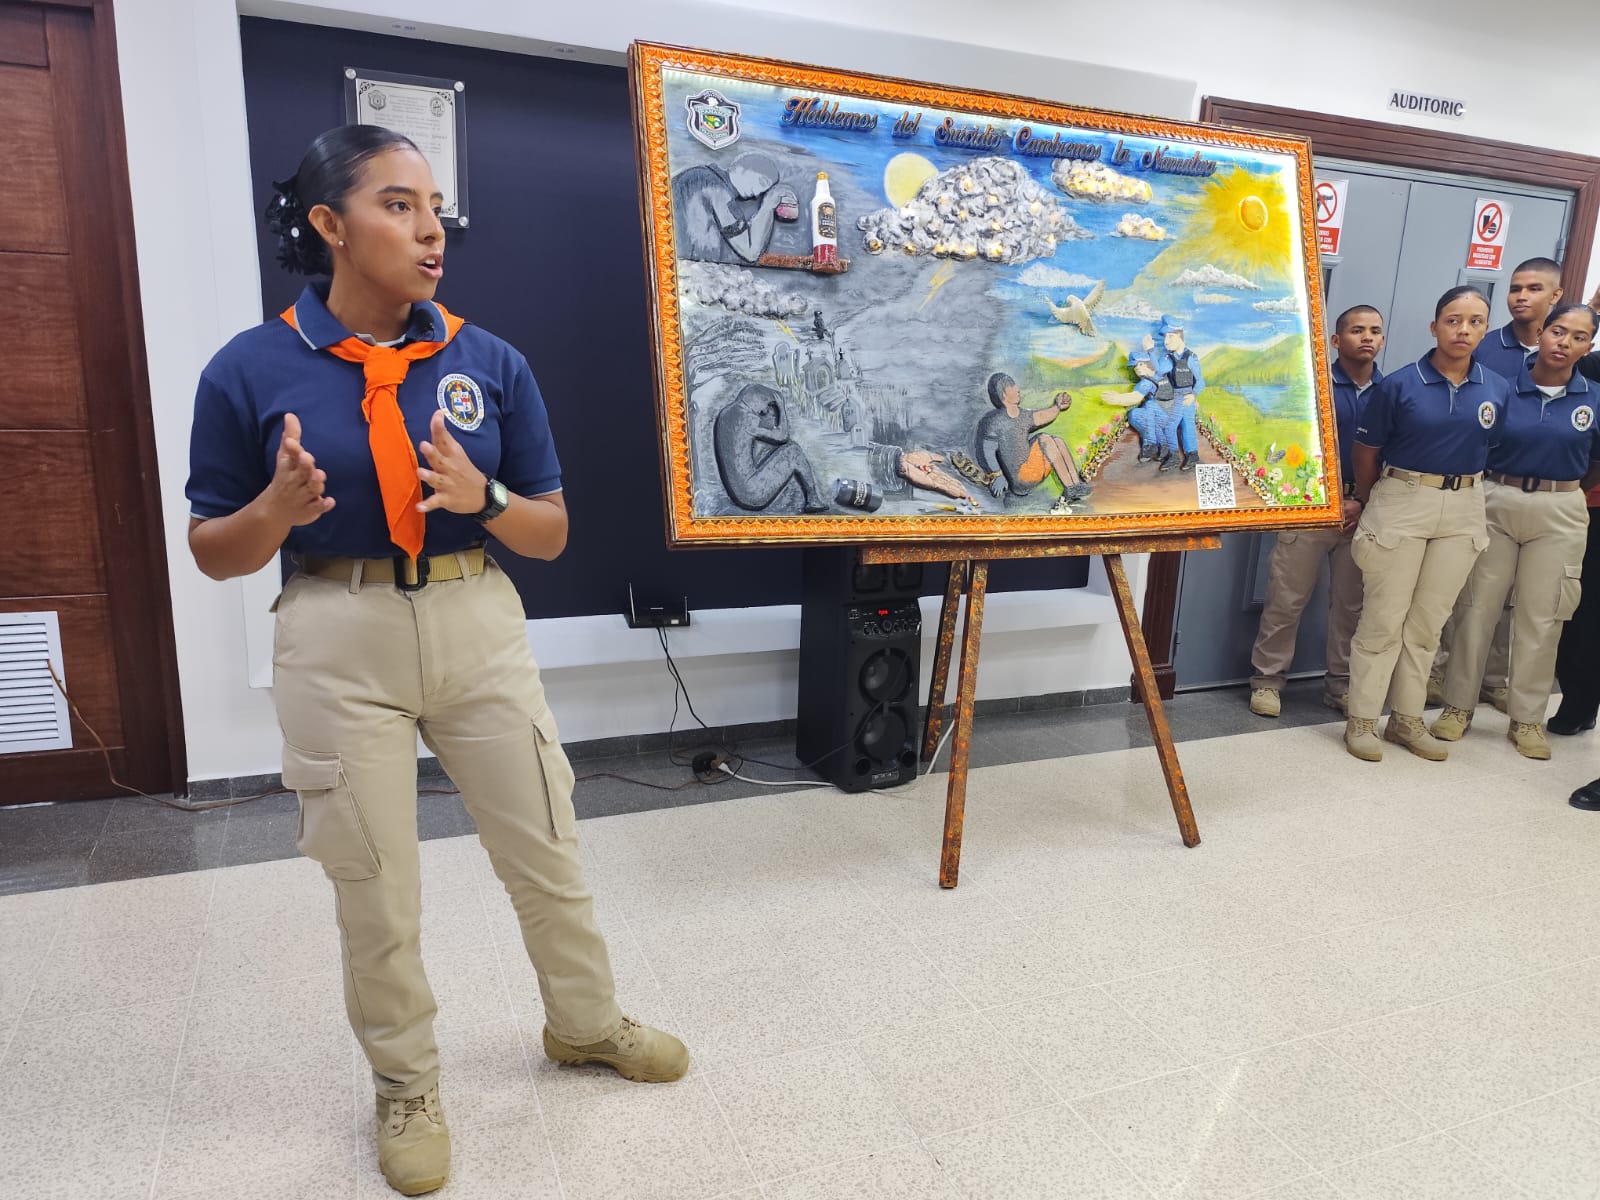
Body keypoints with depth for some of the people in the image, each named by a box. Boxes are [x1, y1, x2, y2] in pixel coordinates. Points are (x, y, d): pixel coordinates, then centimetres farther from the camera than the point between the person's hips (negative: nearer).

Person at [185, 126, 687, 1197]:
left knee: (549, 856, 12)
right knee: (375, 891, 10)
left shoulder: (490, 362, -1)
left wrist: (482, 498, -19)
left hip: (478, 629, 2)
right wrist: (277, 509, -20)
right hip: (340, 646, -1)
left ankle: (588, 1023, 40)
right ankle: (407, 1085, 37)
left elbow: (552, 534, 2)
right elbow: (214, 553, 1)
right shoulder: (250, 371, -5)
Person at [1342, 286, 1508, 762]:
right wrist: (1370, 504, 9)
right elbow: (1365, 452, -1)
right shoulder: (1400, 384, -9)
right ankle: (1361, 719, 11)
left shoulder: (1498, 389, 2)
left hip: (1463, 510, 4)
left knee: (1428, 621, 11)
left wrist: (1464, 496, 11)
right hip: (1401, 503, -4)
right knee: (1383, 618, 0)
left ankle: (1407, 719, 23)